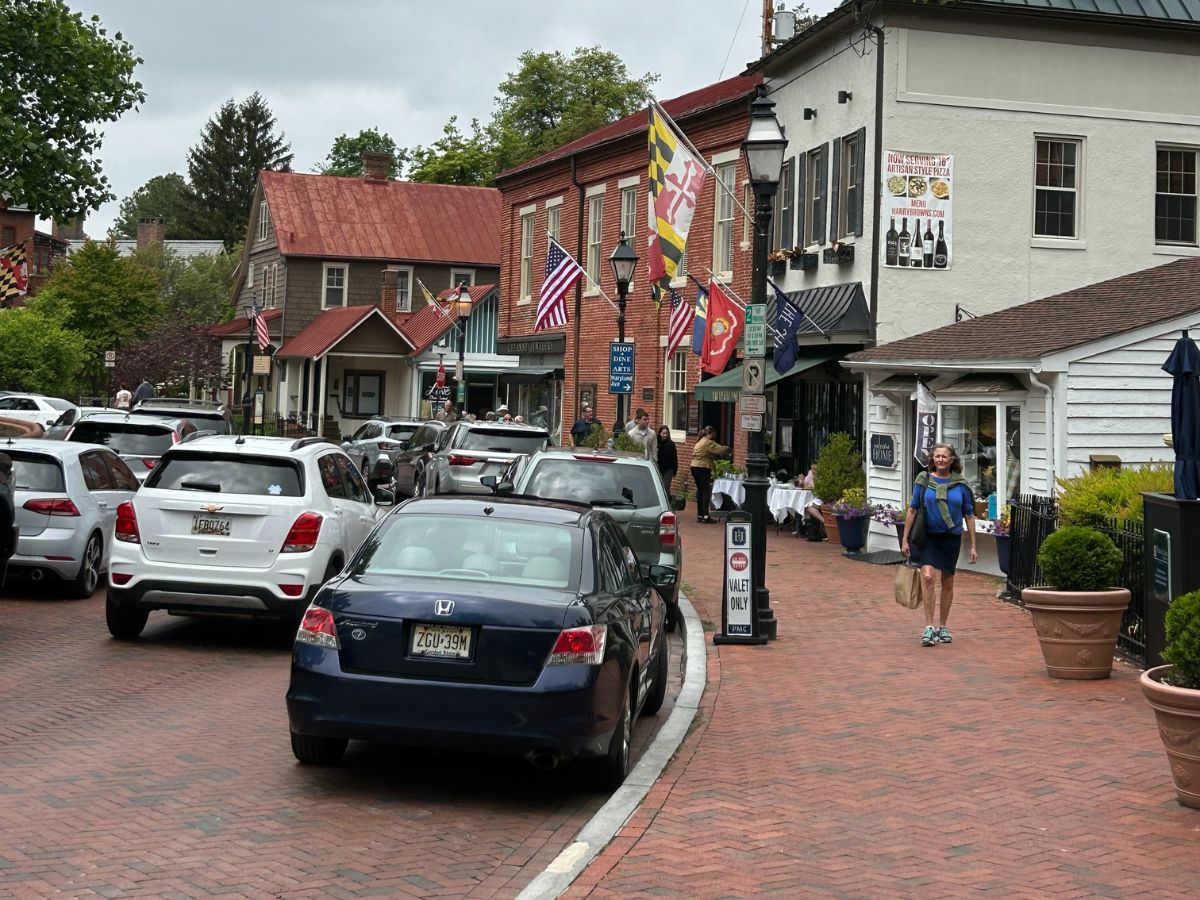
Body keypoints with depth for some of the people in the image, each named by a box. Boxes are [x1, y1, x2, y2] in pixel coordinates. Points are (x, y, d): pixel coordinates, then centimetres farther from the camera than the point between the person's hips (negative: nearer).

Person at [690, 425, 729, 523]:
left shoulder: (700, 442, 20)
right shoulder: (709, 443, -10)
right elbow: (720, 449, -17)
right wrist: (727, 449, 2)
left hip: (695, 467, 9)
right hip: (703, 468, -9)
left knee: (700, 491, 12)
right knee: (706, 492, -8)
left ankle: (700, 515, 13)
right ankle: (705, 516, -13)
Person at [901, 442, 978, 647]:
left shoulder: (961, 484, 0)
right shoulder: (923, 480, -2)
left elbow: (969, 515, 5)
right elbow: (912, 510, 2)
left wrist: (973, 546, 3)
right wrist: (905, 539, -1)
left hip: (951, 537, 2)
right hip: (927, 536, -2)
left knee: (947, 582, 10)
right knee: (927, 576, -18)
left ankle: (942, 627, 24)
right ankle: (928, 628, -14)